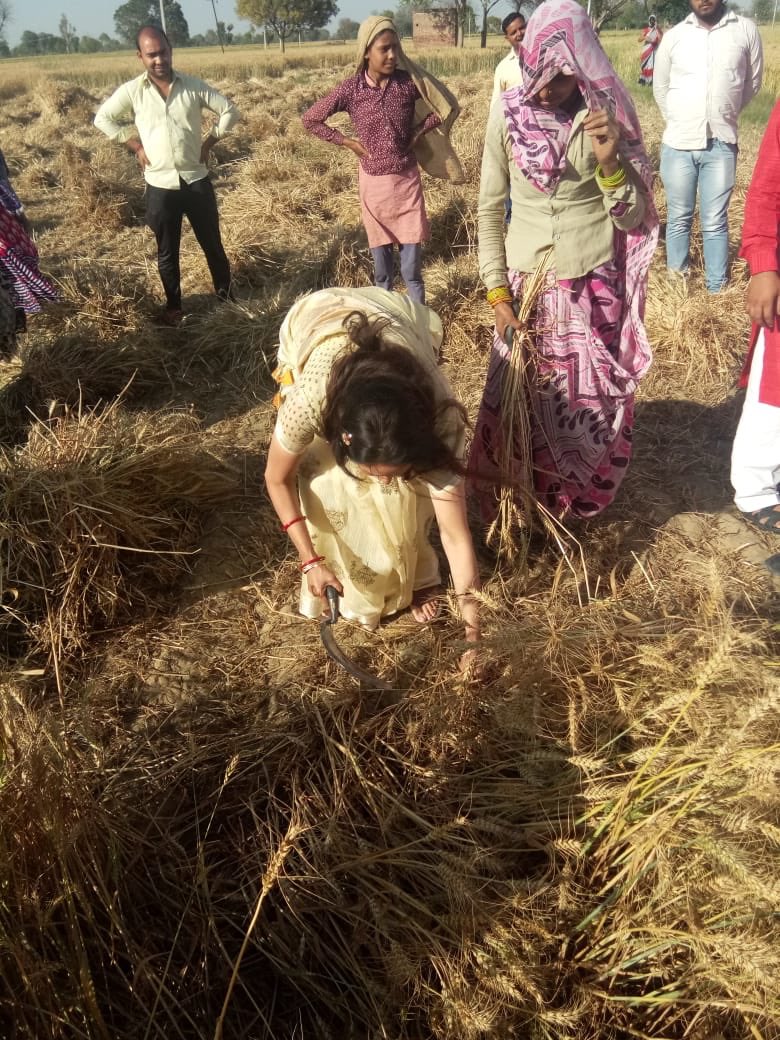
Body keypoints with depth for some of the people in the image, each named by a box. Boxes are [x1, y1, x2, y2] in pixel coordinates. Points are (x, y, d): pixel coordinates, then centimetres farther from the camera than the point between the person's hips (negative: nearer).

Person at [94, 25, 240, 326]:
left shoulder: (193, 85, -2)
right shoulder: (131, 91, -2)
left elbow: (230, 111, 5)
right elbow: (102, 118, 6)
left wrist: (209, 142, 0)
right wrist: (135, 146, 0)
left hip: (197, 180, 0)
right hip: (160, 185, 0)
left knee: (212, 244, 11)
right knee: (167, 251, 9)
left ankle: (225, 294, 28)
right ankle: (173, 305, 22)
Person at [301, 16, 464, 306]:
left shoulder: (409, 82, -7)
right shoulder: (351, 89, -8)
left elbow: (446, 106, 5)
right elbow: (310, 119, 0)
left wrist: (419, 132, -1)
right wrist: (347, 142, -3)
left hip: (407, 179, 0)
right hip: (372, 182, 0)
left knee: (412, 260, 0)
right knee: (380, 254, 11)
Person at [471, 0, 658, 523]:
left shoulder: (607, 114, -5)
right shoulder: (507, 114, -5)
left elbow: (632, 218, -4)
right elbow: (490, 209, 2)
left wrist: (610, 161, -21)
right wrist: (498, 293, -3)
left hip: (594, 288, 0)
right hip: (526, 286, 1)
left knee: (591, 401, 6)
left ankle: (576, 502, 30)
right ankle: (516, 507, 26)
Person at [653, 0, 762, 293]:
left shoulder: (746, 30, 2)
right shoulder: (673, 36, 3)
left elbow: (752, 83, 12)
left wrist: (723, 117, 17)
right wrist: (679, 122, 15)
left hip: (721, 145, 0)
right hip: (677, 144, 1)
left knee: (715, 223, 1)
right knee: (679, 219, 7)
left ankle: (717, 291, 8)